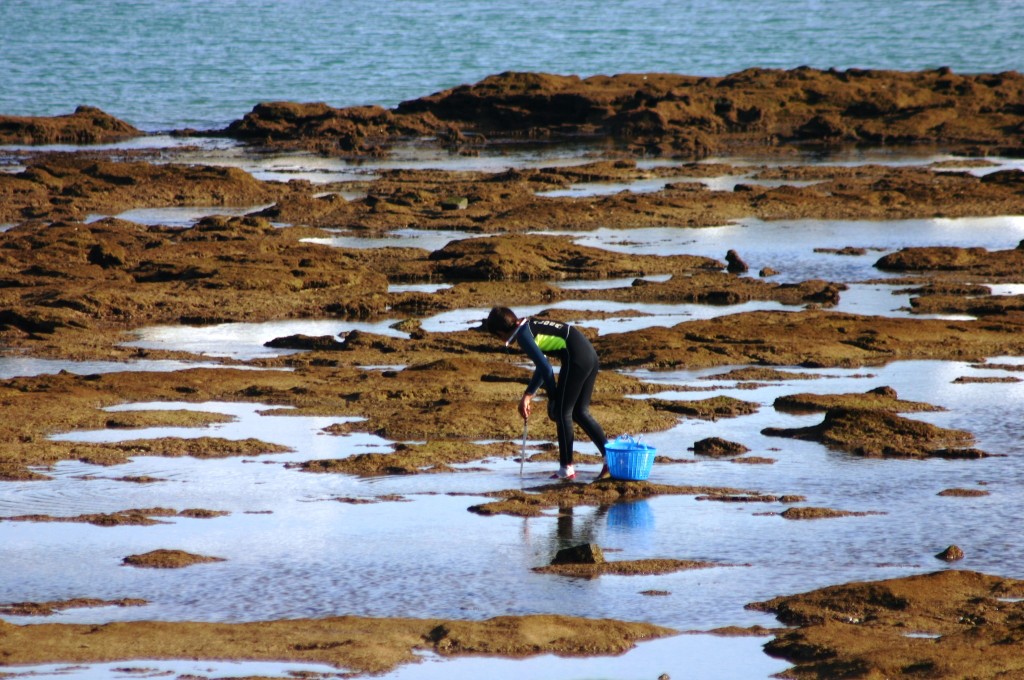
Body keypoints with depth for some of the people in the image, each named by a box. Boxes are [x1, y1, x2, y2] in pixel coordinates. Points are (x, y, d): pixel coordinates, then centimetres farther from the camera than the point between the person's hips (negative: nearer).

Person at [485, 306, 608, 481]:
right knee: (580, 412, 16)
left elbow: (546, 368, -11)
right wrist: (528, 395, 26)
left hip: (576, 360, -9)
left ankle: (566, 468, 6)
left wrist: (553, 397, 3)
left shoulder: (523, 335, -8)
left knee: (562, 412, 2)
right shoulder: (529, 325, 20)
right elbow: (542, 365, 27)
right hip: (590, 355, 9)